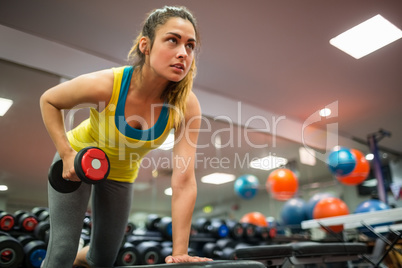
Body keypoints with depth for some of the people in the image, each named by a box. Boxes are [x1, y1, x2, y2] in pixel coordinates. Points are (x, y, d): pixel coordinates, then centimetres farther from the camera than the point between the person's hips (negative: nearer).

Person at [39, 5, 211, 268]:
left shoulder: (186, 106, -31)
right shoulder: (103, 85, -35)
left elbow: (184, 181, -31)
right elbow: (48, 101, -14)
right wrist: (66, 153, -25)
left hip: (122, 173, 3)